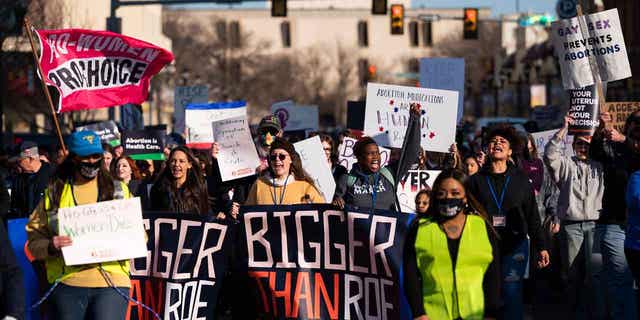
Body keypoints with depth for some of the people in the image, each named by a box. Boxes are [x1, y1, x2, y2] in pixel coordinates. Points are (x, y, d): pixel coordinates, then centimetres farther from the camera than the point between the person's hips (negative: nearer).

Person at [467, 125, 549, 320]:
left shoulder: (520, 180, 7)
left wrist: (541, 247, 1)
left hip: (515, 245, 0)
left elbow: (532, 216, 7)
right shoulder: (476, 180, 6)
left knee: (512, 294, -6)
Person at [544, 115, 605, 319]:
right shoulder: (566, 164, 9)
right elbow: (550, 154, -7)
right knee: (573, 274, 4)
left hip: (593, 224, 0)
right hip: (570, 225, 0)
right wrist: (564, 128, -12)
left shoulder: (599, 166, 15)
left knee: (594, 273, -9)